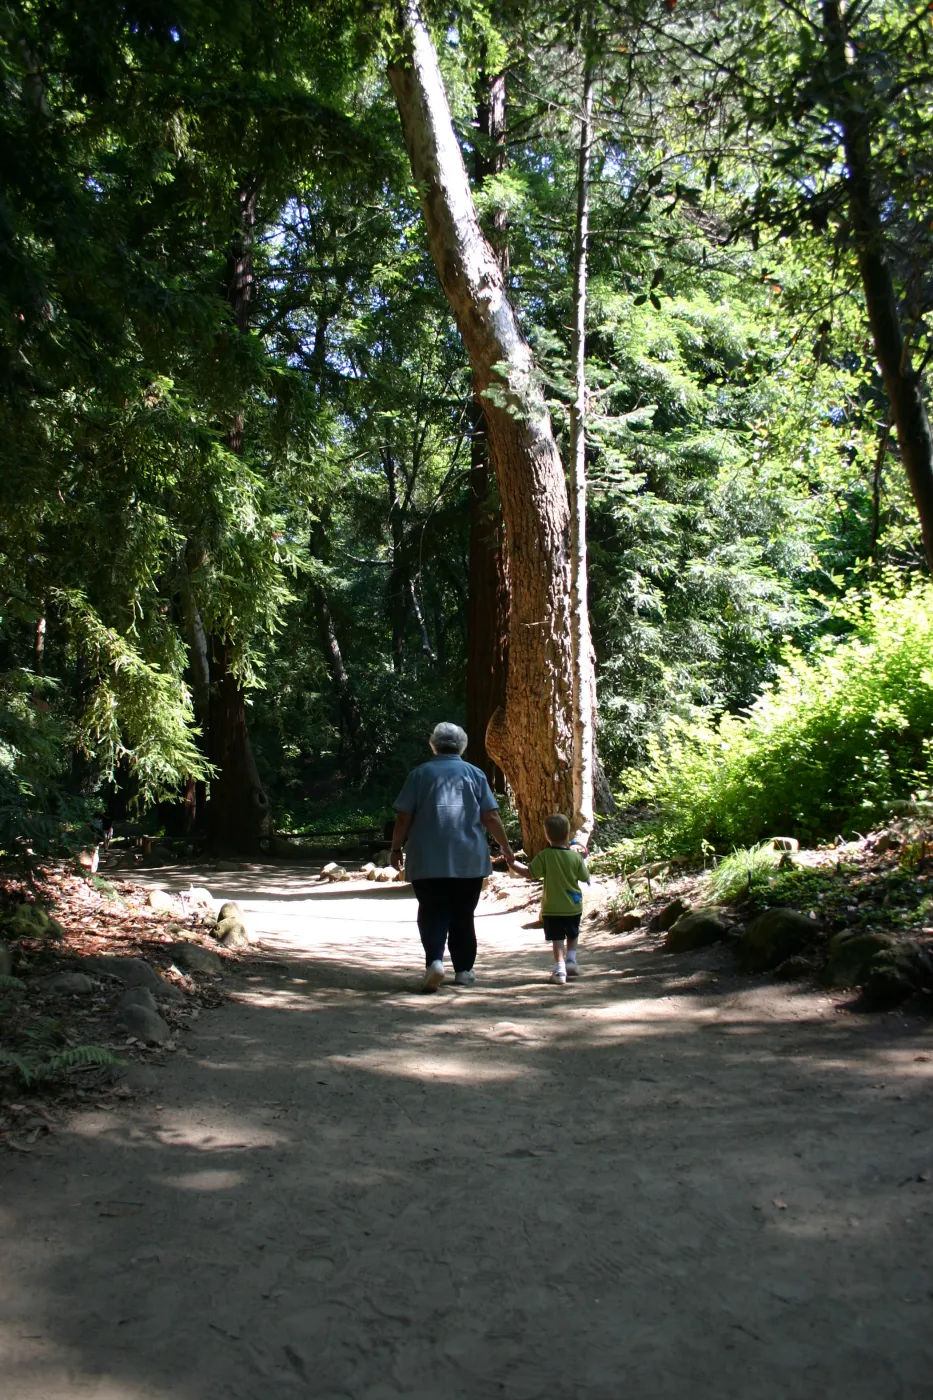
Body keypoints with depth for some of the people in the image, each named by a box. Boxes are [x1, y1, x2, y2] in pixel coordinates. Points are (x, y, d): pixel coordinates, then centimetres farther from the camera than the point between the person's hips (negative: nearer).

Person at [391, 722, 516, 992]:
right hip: (469, 860, 1)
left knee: (432, 913, 1)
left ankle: (434, 960, -21)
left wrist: (396, 849, 10)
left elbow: (404, 817, -1)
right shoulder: (475, 774, 5)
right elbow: (491, 817, 0)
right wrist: (506, 848, 11)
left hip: (427, 861, -1)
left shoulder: (420, 774, 3)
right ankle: (464, 970, 16)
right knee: (463, 916, 13)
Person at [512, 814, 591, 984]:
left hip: (552, 907, -2)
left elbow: (530, 873, -12)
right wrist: (582, 860, 15)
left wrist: (513, 864, 0)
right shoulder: (575, 856, -9)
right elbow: (585, 878, 0)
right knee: (572, 935, 24)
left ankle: (560, 968, -9)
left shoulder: (544, 856, -13)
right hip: (573, 906, 2)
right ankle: (571, 960, 15)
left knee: (557, 938, 2)